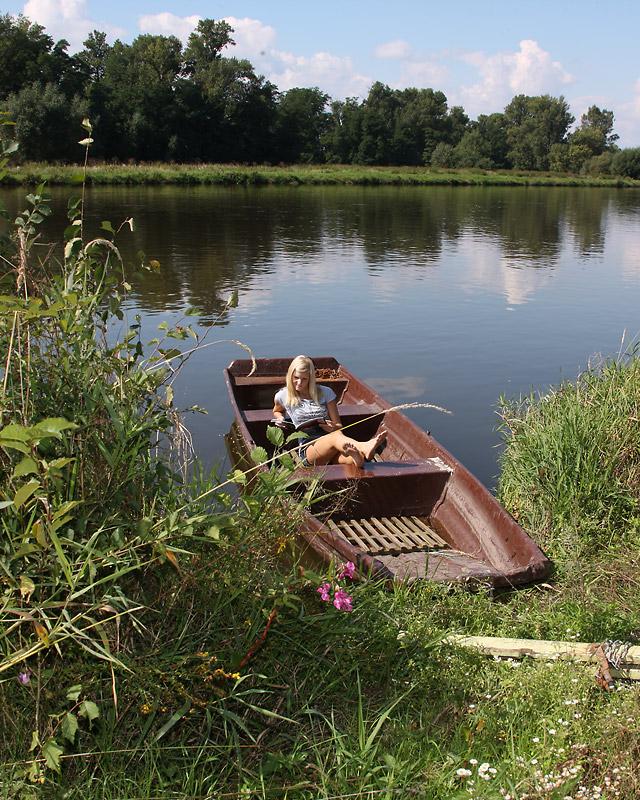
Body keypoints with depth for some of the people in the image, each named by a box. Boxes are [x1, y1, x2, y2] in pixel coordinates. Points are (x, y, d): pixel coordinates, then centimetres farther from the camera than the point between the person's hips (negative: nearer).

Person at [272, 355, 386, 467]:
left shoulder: (325, 393, 14)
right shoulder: (283, 396, 12)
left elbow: (339, 425, 15)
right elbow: (277, 411, 37)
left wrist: (333, 427, -9)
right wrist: (280, 419, 13)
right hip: (308, 449, -4)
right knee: (336, 436, -42)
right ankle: (364, 448, -72)